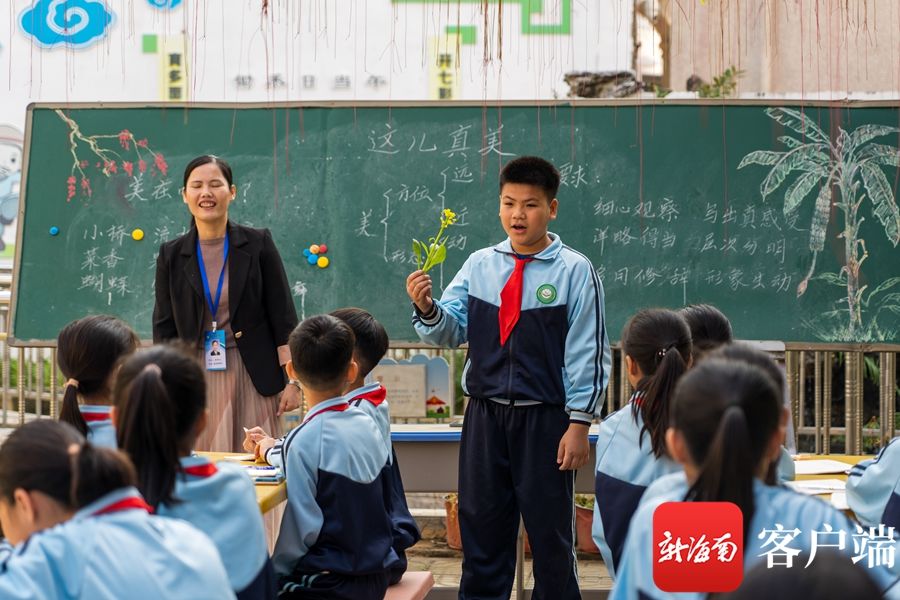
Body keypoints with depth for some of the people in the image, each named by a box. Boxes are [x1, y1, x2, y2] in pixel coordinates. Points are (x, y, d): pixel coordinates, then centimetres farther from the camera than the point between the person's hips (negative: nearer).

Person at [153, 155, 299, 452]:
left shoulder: (258, 243, 1)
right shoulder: (172, 255, 5)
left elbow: (283, 316, 1)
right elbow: (164, 328, 7)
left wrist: (292, 381, -3)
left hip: (252, 379, -1)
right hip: (195, 380, 1)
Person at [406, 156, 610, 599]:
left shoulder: (573, 271, -9)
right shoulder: (480, 265, 3)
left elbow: (587, 354, -8)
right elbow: (450, 331, 1)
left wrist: (578, 424, -10)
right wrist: (426, 308, -20)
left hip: (545, 419, -4)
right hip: (485, 414, 4)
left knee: (550, 533, 7)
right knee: (480, 529, 11)